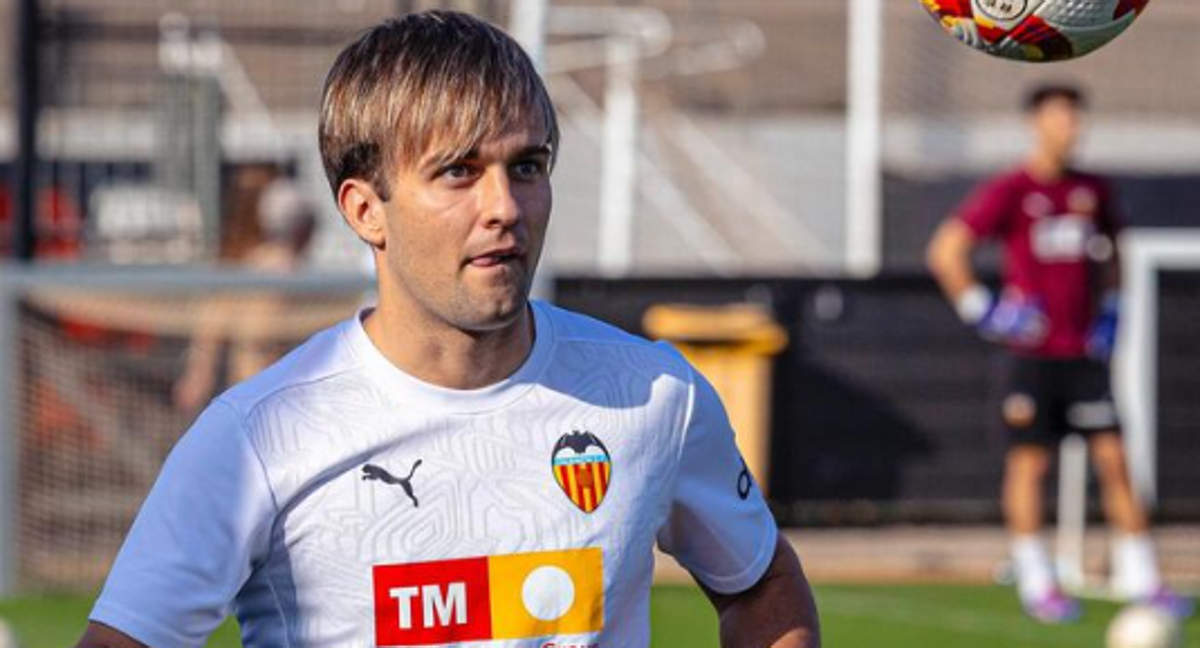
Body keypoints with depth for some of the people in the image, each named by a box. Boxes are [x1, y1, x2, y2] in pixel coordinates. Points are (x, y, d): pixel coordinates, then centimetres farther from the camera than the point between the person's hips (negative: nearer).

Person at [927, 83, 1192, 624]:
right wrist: (981, 311, -10)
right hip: (1031, 352, -4)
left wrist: (1109, 310, 16)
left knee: (1113, 458, -1)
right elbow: (945, 250, -9)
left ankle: (1139, 578, 3)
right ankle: (1036, 585, 6)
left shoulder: (1093, 191, 9)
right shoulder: (1010, 191, -7)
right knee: (1028, 462, -1)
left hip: (1084, 352, 4)